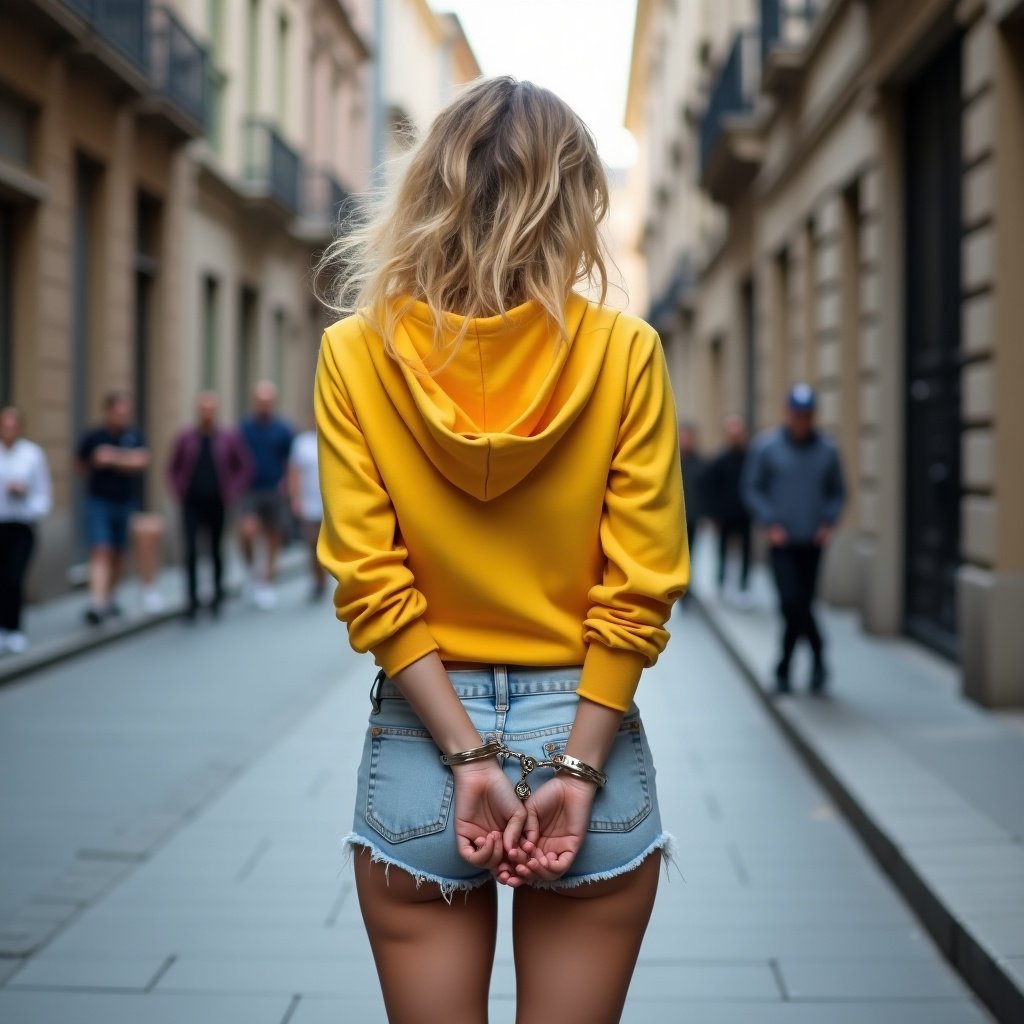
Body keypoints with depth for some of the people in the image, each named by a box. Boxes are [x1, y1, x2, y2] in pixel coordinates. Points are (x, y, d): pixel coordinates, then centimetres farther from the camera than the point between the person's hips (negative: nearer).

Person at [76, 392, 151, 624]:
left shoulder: (134, 436, -1)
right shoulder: (93, 437, -4)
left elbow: (142, 461, -16)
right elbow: (82, 465, 11)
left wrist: (114, 459, -22)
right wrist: (96, 480, 4)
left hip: (127, 503, 3)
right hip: (99, 503, -2)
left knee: (119, 553, 11)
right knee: (101, 552, -13)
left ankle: (109, 598, 27)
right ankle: (97, 602, -23)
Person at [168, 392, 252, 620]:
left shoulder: (228, 438, -2)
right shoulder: (185, 438, 0)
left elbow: (245, 466, 5)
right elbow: (173, 468, 10)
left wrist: (232, 493, -1)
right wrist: (179, 492, 1)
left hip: (216, 505, 0)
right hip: (192, 504, 0)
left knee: (216, 550, 10)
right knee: (191, 551, -9)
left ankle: (218, 592, 30)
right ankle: (192, 598, -3)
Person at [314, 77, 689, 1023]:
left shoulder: (356, 352, -5)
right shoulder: (623, 352, -7)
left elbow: (370, 585, -9)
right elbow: (639, 591, -10)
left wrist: (467, 756, -8)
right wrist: (577, 767, -7)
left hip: (420, 741, 1)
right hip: (586, 731, 0)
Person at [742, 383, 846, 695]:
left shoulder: (827, 450, 3)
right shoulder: (766, 447, -3)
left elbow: (837, 491, 13)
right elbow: (751, 488, 1)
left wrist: (829, 522, -2)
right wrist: (769, 523, -9)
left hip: (812, 543, 2)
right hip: (782, 542, -2)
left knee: (802, 605, 6)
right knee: (791, 602, -17)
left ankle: (783, 671, 20)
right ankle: (818, 654, -3)